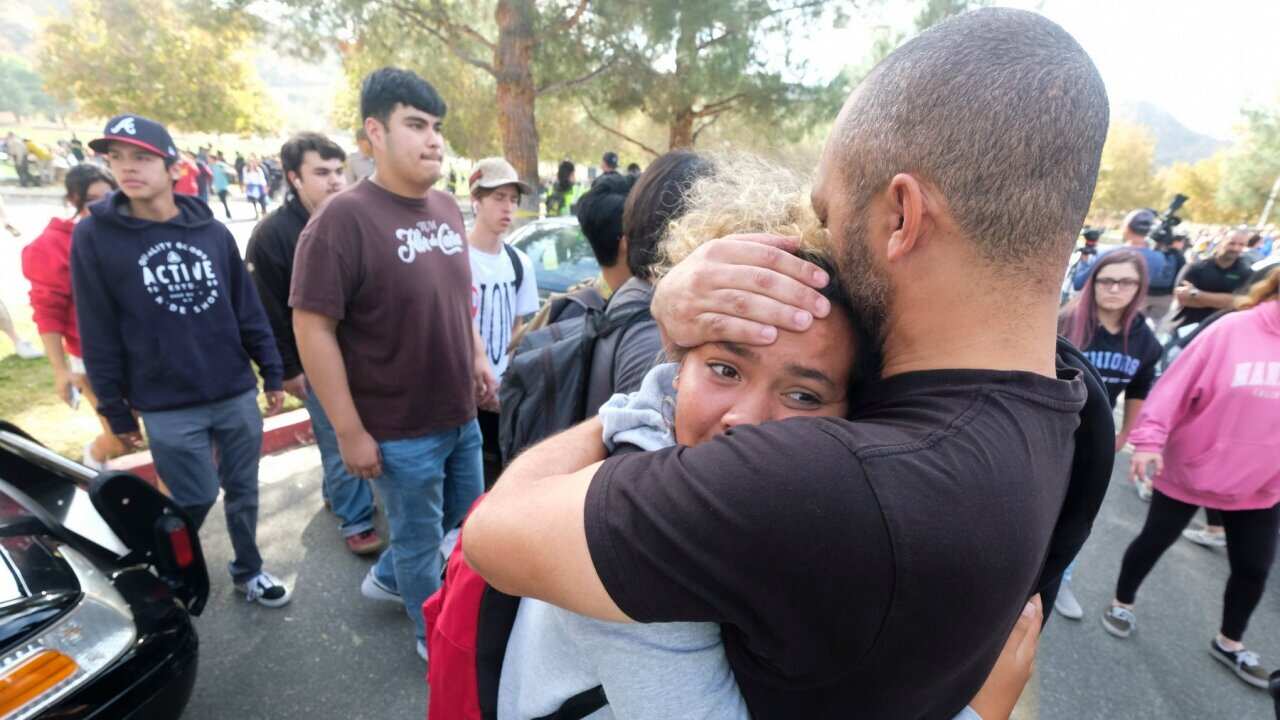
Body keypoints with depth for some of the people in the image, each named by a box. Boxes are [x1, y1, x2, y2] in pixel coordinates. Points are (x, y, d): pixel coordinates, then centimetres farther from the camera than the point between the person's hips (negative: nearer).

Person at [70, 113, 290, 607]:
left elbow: (249, 310, 5)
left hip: (236, 394, 2)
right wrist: (116, 412, -1)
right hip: (167, 407, -2)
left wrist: (272, 374, 5)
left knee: (243, 491, 13)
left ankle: (248, 571, 35)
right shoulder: (93, 237, -5)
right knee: (196, 501, 6)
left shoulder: (213, 232, 2)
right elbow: (98, 336, -3)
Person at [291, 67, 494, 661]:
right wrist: (350, 432, -18)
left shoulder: (447, 209, 5)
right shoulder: (343, 219, -18)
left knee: (466, 521, 25)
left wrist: (479, 357, 10)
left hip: (462, 416, 7)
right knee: (421, 539, 14)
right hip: (400, 430, -7)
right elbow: (313, 330, -19)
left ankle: (385, 579, 52)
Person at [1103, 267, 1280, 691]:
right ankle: (1122, 603, 37)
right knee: (1155, 541, 13)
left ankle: (1229, 643, 39)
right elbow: (1176, 385, -19)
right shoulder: (1234, 330, -18)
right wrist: (1150, 439, -27)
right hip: (1191, 468, -5)